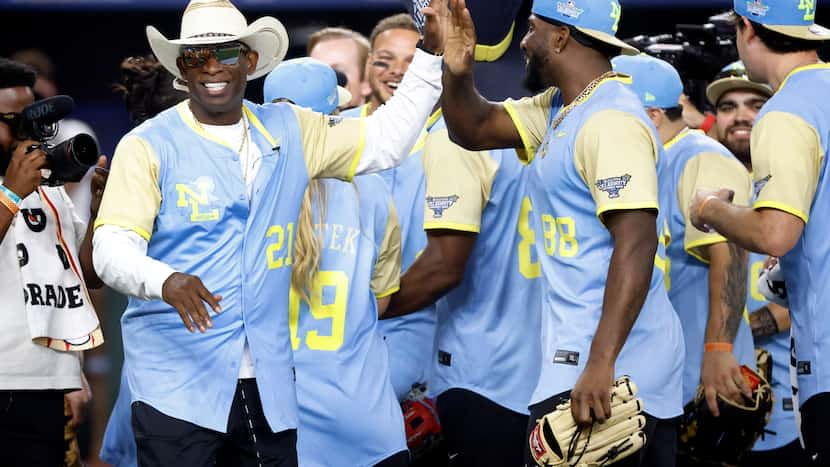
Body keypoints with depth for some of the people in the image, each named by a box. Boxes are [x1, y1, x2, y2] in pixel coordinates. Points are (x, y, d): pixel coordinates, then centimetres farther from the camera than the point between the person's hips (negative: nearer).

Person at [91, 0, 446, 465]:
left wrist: (431, 56, 8)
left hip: (269, 385, 4)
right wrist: (166, 281, -32)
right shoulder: (149, 146, -4)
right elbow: (112, 248, -12)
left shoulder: (289, 131, 11)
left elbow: (384, 140, 16)